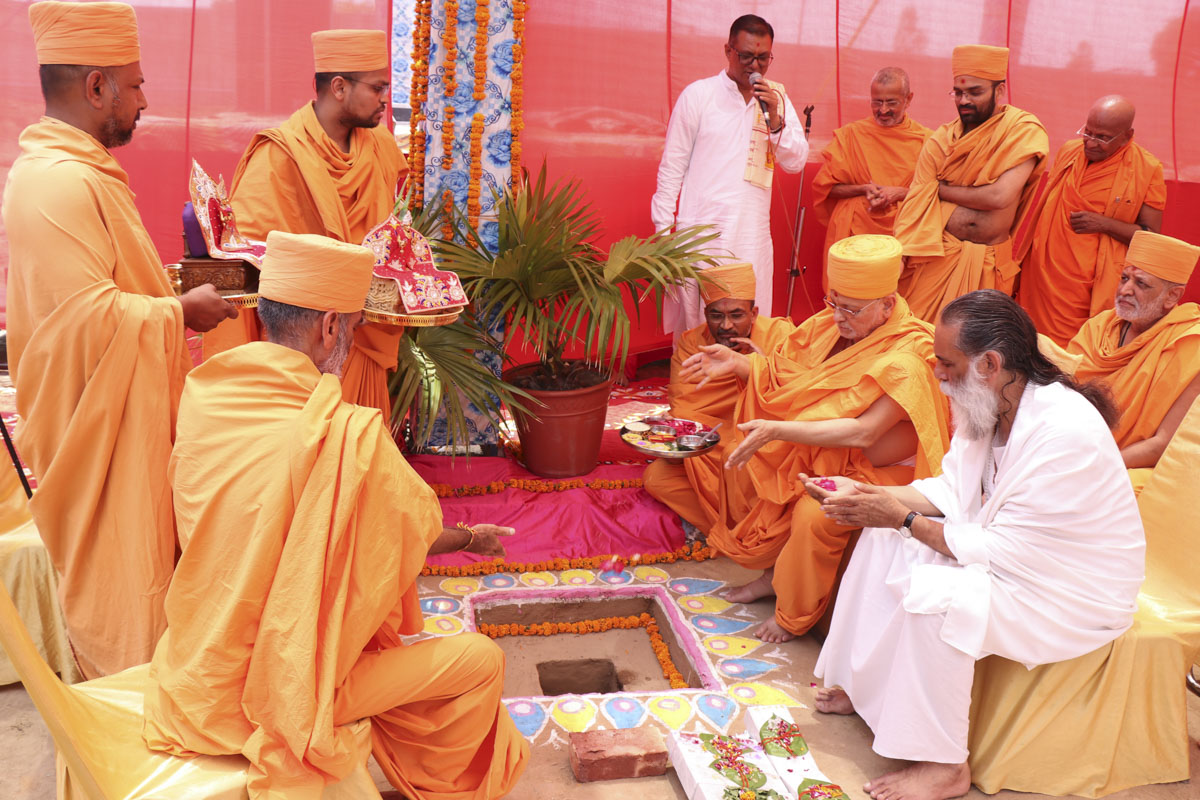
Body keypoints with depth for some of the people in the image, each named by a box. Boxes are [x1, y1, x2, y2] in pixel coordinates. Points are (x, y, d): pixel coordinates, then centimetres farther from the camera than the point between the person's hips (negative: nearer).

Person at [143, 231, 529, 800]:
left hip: (197, 664, 8)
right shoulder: (345, 437, -28)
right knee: (481, 660, 4)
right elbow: (418, 527, -11)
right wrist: (472, 539, 13)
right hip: (274, 689, -8)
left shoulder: (201, 395, -7)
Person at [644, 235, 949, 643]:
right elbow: (781, 371, 10)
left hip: (871, 469, -7)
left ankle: (794, 616, -8)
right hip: (806, 454, 8)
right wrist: (737, 362, -10)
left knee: (815, 514, -36)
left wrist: (779, 431, -37)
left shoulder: (906, 359, -22)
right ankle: (774, 568, 5)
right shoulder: (830, 325, -1)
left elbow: (863, 432, -30)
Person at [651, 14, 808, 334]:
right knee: (697, 329, -4)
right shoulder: (698, 94, 1)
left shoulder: (776, 98, 11)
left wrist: (775, 120, -9)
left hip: (754, 235, 3)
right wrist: (663, 229, -2)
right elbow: (672, 167, 2)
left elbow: (796, 162, 7)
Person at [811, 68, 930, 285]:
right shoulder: (850, 134, 8)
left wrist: (900, 193, -10)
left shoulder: (925, 140, 8)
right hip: (855, 232, 0)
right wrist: (863, 189, -6)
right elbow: (824, 186, 9)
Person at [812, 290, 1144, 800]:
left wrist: (904, 517, -23)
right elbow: (950, 490, 6)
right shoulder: (992, 406, -5)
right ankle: (864, 686, 14)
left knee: (933, 594, -30)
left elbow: (1004, 553, -29)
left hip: (1075, 595, -9)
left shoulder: (1066, 434, -32)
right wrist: (869, 495, -7)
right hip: (1009, 546, 10)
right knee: (884, 540, 2)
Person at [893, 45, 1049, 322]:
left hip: (990, 262, -1)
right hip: (938, 255, 2)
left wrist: (941, 189, -6)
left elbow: (999, 196, -19)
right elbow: (916, 204, -2)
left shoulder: (1024, 129, -7)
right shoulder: (941, 140, 2)